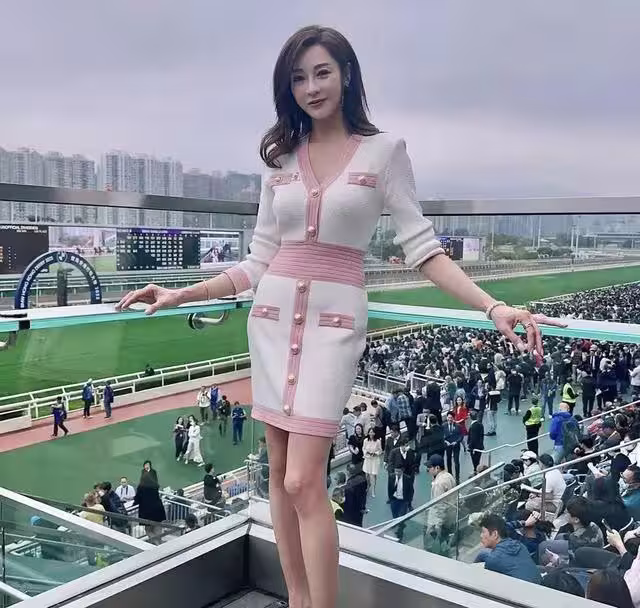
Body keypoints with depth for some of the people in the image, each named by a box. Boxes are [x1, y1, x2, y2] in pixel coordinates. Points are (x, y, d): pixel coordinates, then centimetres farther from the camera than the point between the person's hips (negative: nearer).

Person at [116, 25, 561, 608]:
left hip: (334, 319, -4)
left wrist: (492, 306, -17)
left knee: (304, 481, -10)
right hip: (273, 315, 4)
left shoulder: (384, 150, 0)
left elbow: (421, 246, -5)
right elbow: (259, 261, 9)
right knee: (280, 473, 9)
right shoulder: (281, 158, 10)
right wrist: (180, 295, 4)